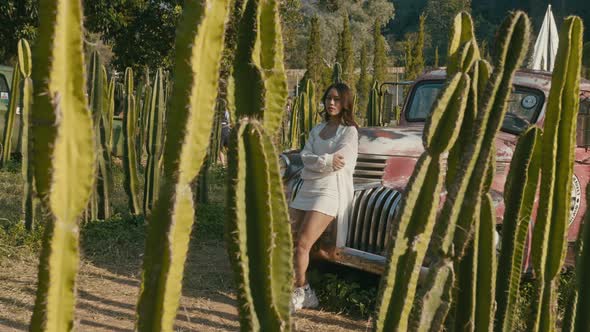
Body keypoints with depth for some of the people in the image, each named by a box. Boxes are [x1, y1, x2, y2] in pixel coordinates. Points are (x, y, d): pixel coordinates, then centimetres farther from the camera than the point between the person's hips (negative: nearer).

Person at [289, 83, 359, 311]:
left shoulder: (349, 131, 0)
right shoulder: (318, 129, 18)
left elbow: (339, 163, -14)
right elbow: (305, 156, 3)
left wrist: (314, 163, -5)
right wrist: (326, 161, -14)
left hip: (330, 191, -7)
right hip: (307, 189, 7)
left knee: (302, 244, -15)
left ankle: (297, 293, 0)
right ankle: (304, 293, 11)